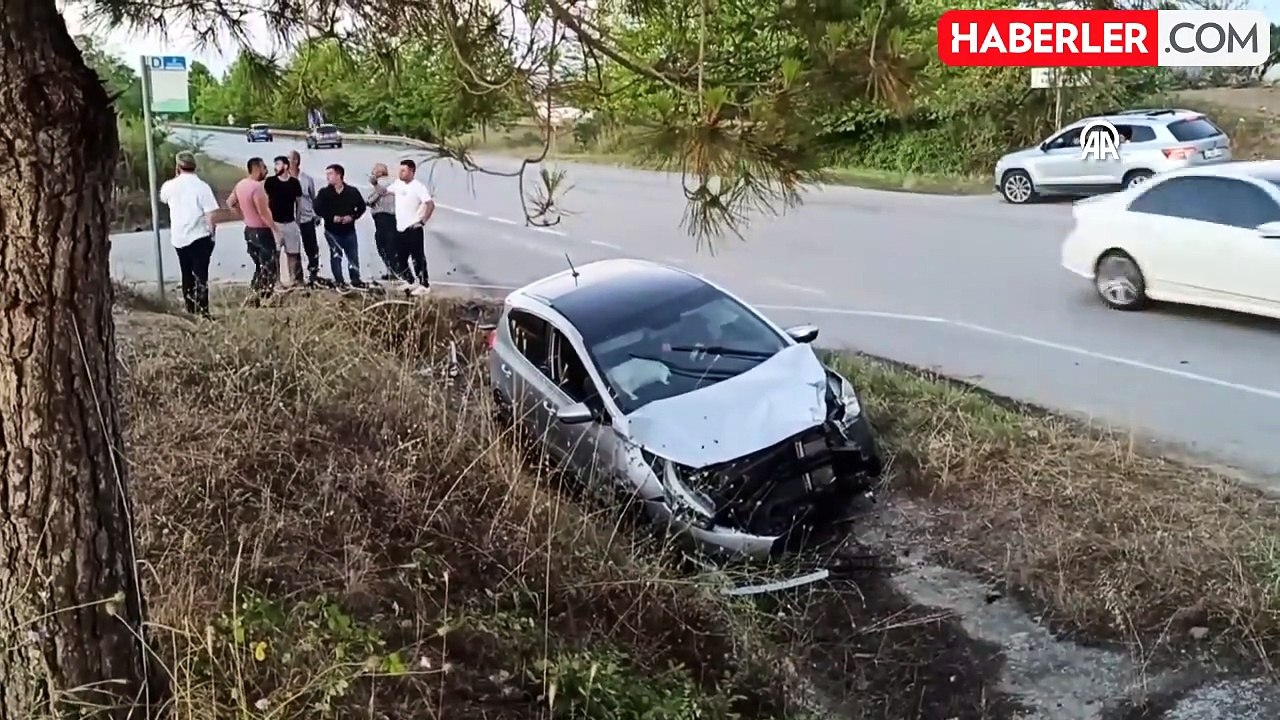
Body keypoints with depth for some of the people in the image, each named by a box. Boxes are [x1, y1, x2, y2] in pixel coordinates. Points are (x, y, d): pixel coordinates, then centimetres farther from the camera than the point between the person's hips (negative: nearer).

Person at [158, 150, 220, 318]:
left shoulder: (170, 186, 1)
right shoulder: (202, 186, -12)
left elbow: (163, 198, 25)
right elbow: (211, 215, -16)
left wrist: (176, 178, 25)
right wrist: (212, 233, -1)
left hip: (179, 238, 4)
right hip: (199, 237, -4)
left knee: (187, 274, 17)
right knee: (201, 275, -2)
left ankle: (190, 308, 24)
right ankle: (202, 311, -7)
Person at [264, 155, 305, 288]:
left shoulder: (294, 182, 1)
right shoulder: (270, 182, -2)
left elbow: (299, 202, 10)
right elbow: (265, 201, 3)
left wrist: (298, 221, 10)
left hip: (290, 223, 1)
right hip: (274, 223, -1)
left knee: (293, 253, 6)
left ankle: (296, 279, 14)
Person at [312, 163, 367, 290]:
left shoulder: (352, 192, -4)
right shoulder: (324, 192, -4)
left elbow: (361, 207, 3)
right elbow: (318, 209, -6)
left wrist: (352, 216, -13)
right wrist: (332, 217, -17)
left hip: (349, 230, 1)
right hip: (332, 231, -1)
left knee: (353, 255, 5)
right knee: (336, 256, 4)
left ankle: (356, 280, 18)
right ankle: (339, 282, 13)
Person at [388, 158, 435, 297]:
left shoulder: (418, 186, -13)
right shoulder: (398, 184, 9)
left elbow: (431, 205, -20)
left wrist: (422, 221, -19)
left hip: (414, 230, -8)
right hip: (400, 230, 8)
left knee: (418, 259, -2)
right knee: (399, 261, 13)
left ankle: (424, 285, 8)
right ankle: (410, 282, 28)